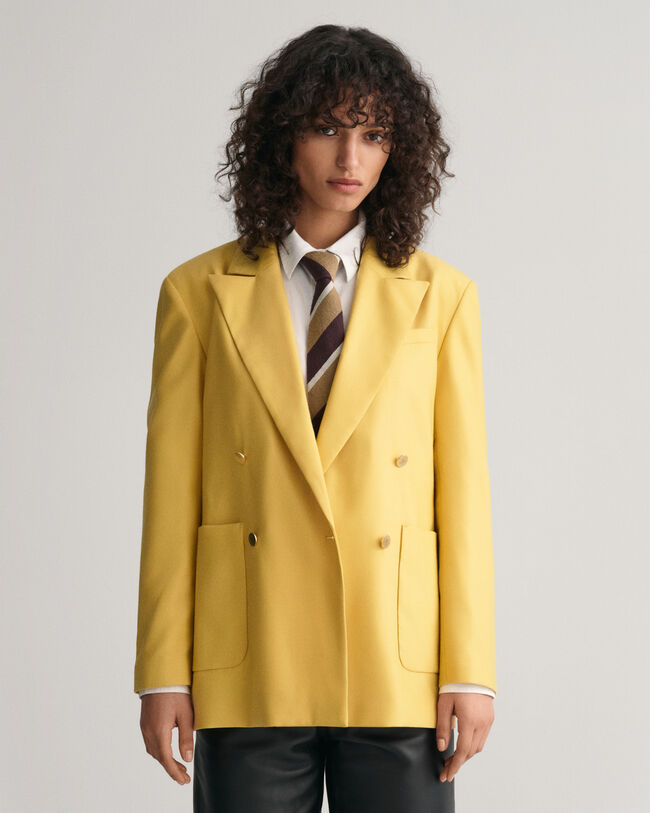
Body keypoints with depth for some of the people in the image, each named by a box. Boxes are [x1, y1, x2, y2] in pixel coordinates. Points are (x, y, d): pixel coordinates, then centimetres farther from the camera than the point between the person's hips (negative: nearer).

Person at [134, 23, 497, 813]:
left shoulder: (439, 295, 7)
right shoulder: (200, 293, 6)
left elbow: (464, 489, 4)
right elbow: (170, 494, 4)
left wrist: (469, 671, -2)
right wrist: (162, 675, -1)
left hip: (395, 672, 0)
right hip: (250, 674, 0)